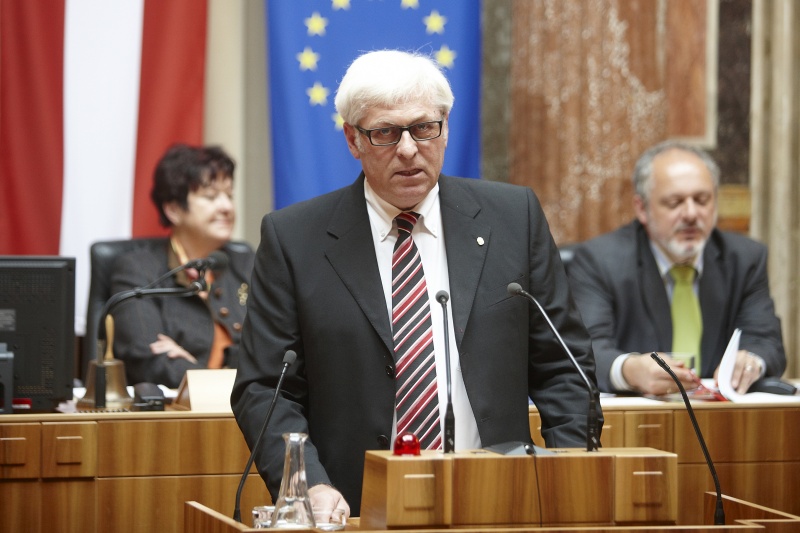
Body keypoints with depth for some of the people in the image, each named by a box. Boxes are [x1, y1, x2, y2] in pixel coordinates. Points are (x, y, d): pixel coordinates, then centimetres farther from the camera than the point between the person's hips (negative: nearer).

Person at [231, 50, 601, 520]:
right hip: (357, 511, -1)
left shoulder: (514, 217, 9)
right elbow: (264, 388, 4)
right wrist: (311, 486, -11)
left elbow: (562, 365, 12)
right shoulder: (293, 239, 5)